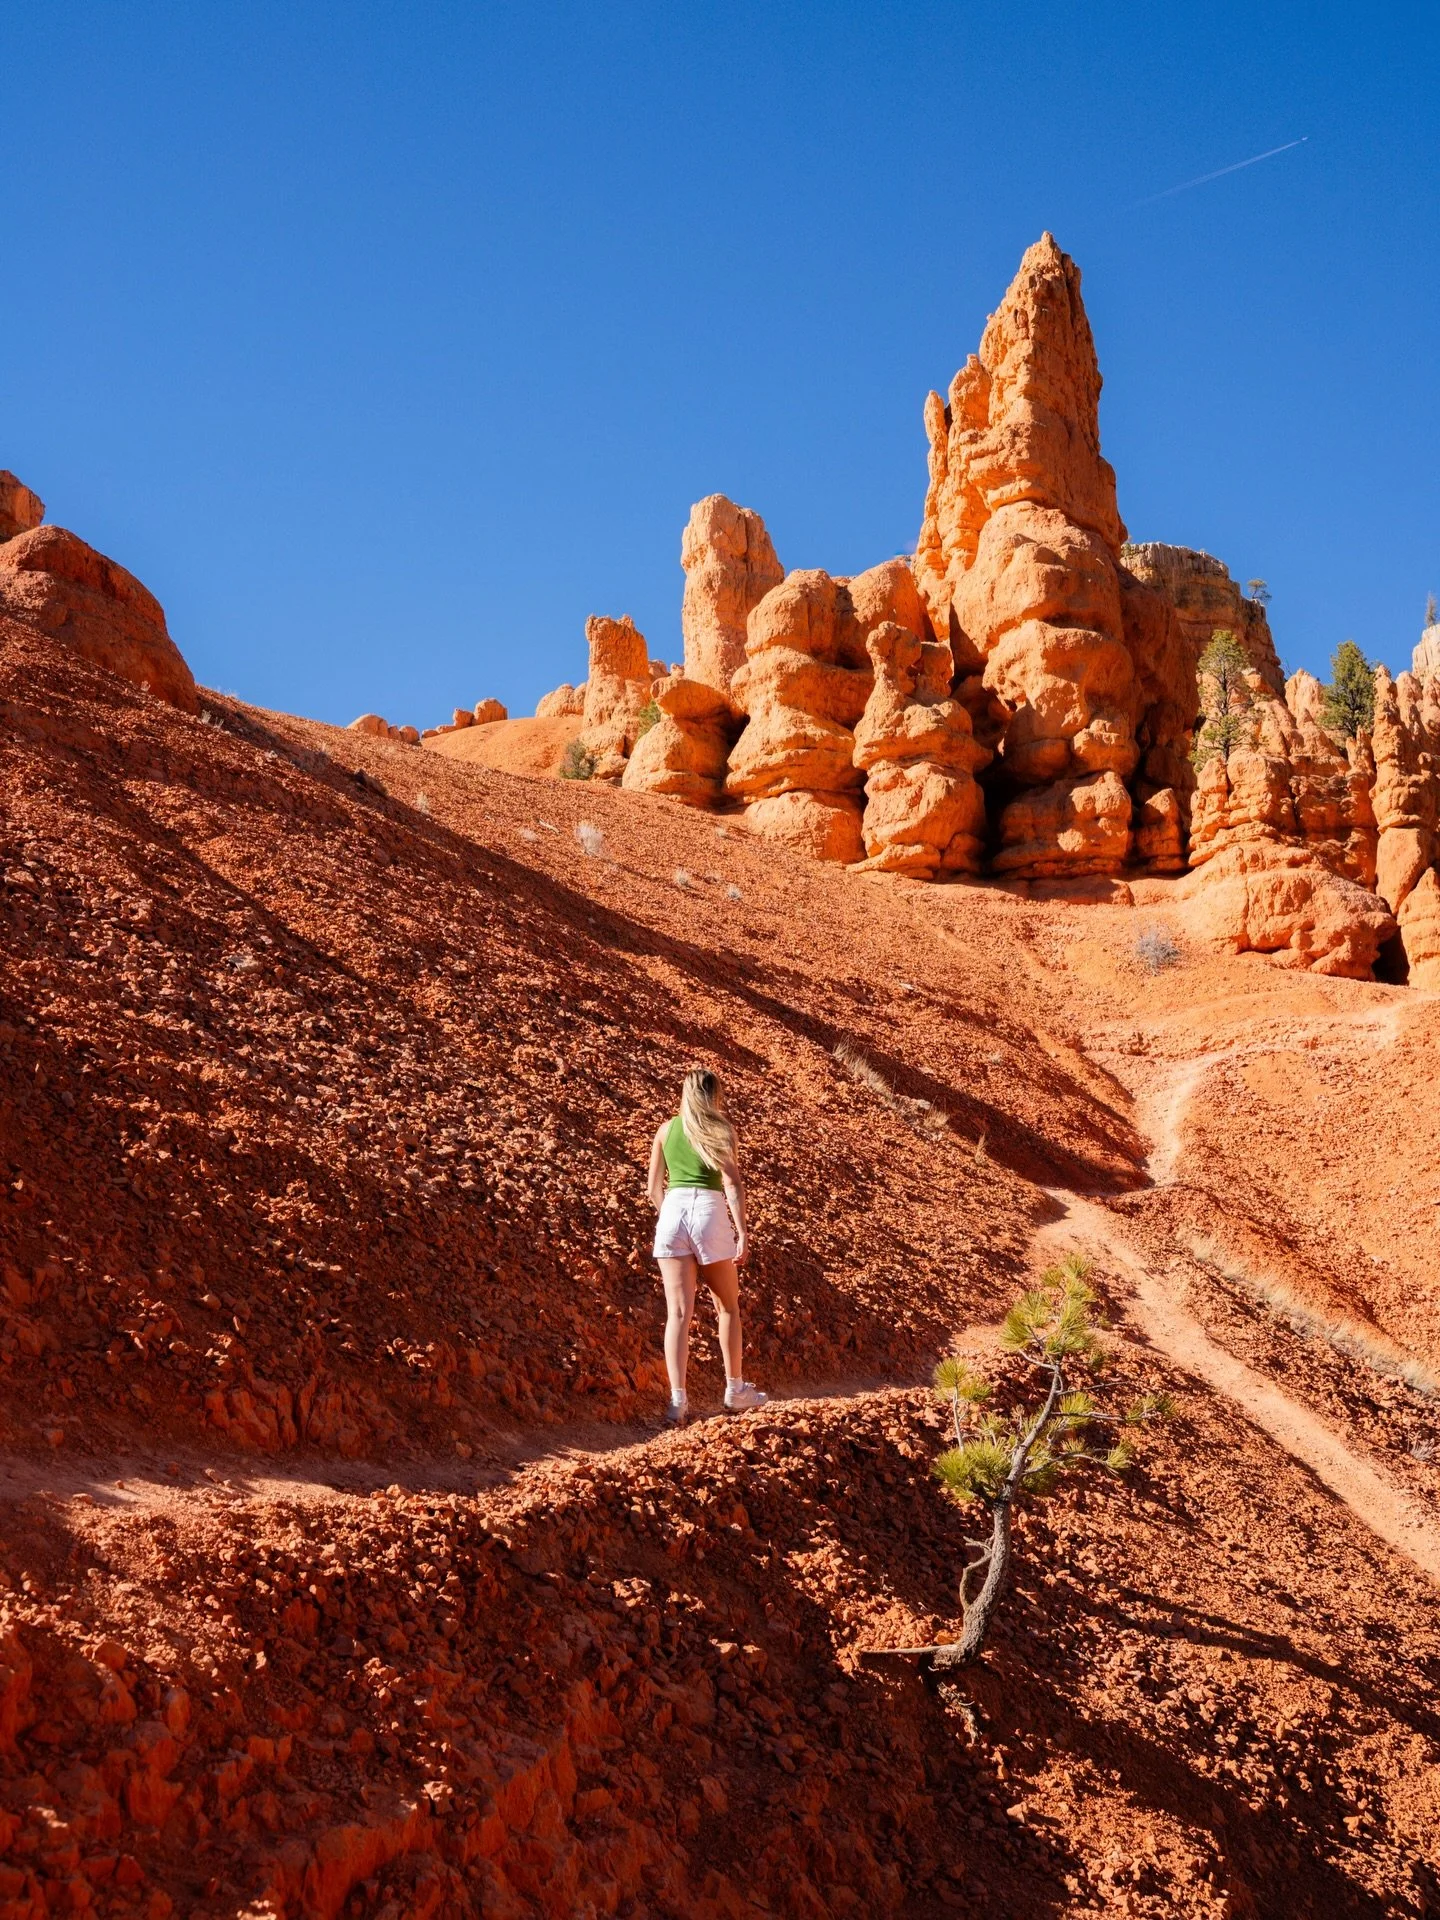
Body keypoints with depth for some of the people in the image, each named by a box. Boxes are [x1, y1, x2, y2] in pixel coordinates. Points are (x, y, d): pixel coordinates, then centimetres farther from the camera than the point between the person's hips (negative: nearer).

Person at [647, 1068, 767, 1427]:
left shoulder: (666, 1130, 14)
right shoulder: (721, 1131, 4)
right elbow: (732, 1185, -6)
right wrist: (742, 1232, -9)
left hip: (673, 1212, 2)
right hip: (709, 1213, -2)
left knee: (678, 1313, -2)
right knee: (728, 1306, 17)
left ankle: (677, 1400, -13)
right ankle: (735, 1390, 25)